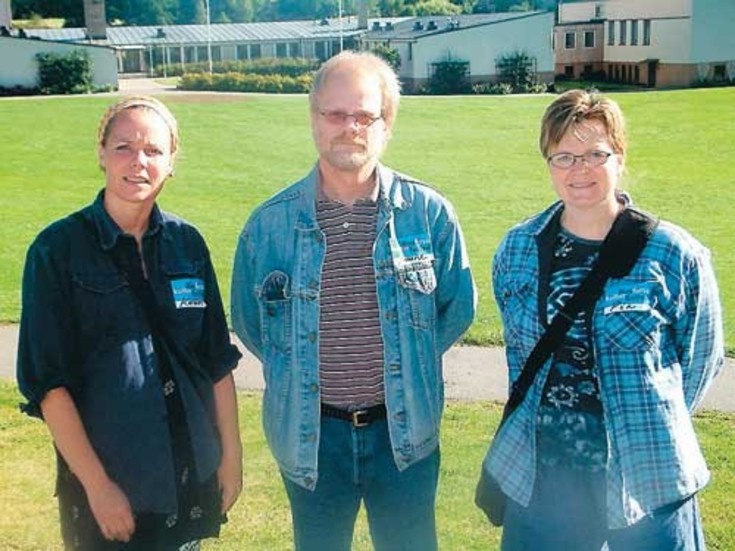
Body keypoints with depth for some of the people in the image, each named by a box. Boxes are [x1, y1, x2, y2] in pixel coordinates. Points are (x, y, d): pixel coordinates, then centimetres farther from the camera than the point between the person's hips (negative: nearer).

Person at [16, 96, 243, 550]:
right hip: (107, 484, -4)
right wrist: (97, 484, -14)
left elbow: (218, 360, 6)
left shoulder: (187, 243, 1)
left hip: (193, 474, 4)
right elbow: (47, 382, -12)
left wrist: (231, 453, 5)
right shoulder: (59, 249, -10)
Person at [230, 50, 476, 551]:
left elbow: (458, 308, 6)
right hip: (310, 436, 1)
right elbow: (249, 322, 9)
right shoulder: (270, 223, -5)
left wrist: (404, 362, 6)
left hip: (405, 431, 0)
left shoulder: (429, 214, -6)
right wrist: (300, 372, 7)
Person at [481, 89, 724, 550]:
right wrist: (536, 417, 12)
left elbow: (702, 356, 1)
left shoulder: (673, 254, -9)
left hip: (647, 479, -2)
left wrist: (650, 425, 5)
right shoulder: (518, 249, 1)